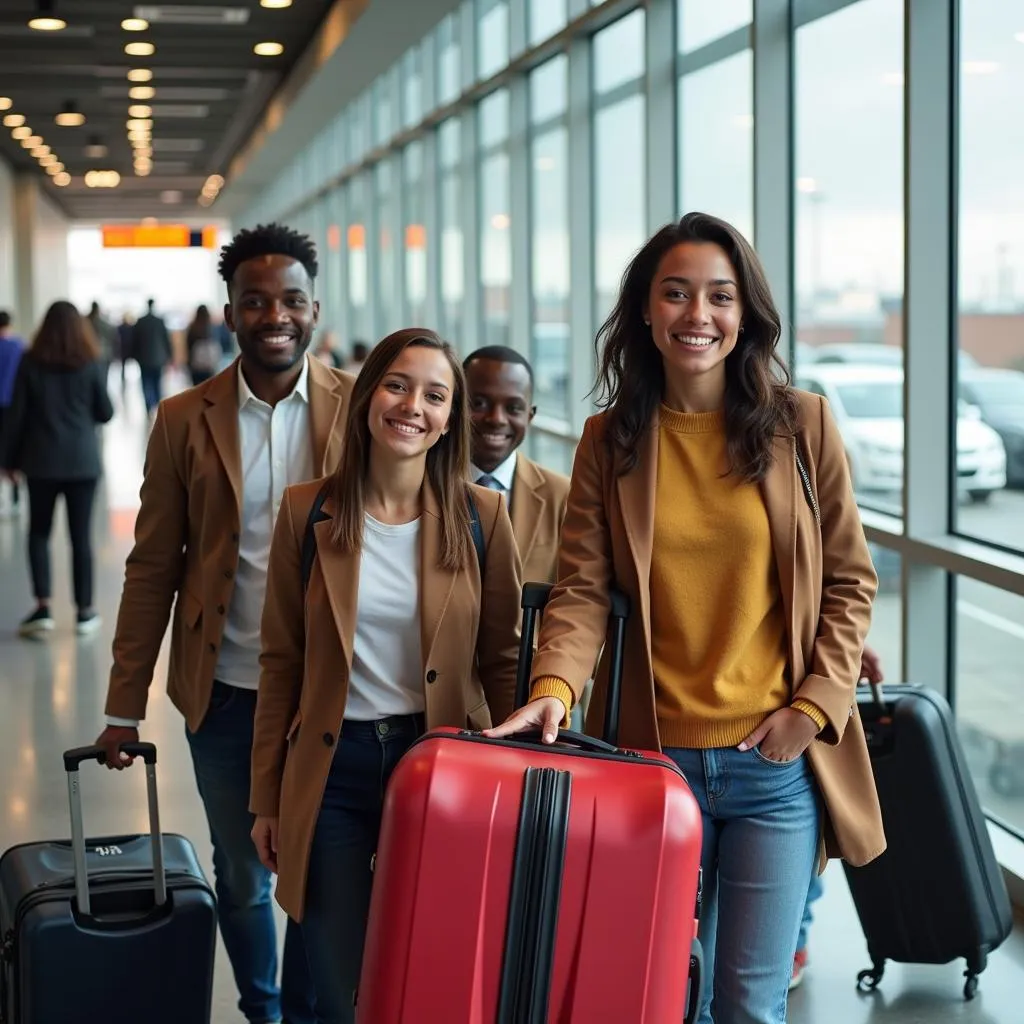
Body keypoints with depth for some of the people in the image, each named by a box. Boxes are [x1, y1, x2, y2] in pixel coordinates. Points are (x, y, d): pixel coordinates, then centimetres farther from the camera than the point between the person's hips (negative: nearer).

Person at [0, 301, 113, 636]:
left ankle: (43, 607, 0)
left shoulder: (30, 362, -3)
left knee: (38, 533, 11)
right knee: (81, 535, 5)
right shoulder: (91, 364, -2)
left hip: (42, 460, 0)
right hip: (83, 460, 0)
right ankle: (85, 611, 8)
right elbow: (105, 413, 4)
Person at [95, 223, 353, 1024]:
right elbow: (153, 567, 1)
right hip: (225, 694, 1)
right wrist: (125, 705, 1)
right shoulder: (185, 421, -2)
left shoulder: (361, 409, -4)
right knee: (242, 876, 15)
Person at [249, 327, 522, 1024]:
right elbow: (282, 661, 3)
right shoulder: (308, 511, -2)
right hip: (333, 768, 0)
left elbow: (502, 658, 3)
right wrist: (266, 799, 6)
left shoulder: (481, 515, -3)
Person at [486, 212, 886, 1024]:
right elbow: (582, 588, -4)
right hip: (655, 755, 1)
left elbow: (850, 581, 3)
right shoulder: (611, 439, 2)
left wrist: (814, 706, -7)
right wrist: (555, 687, -22)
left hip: (777, 761, -1)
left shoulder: (802, 425, 0)